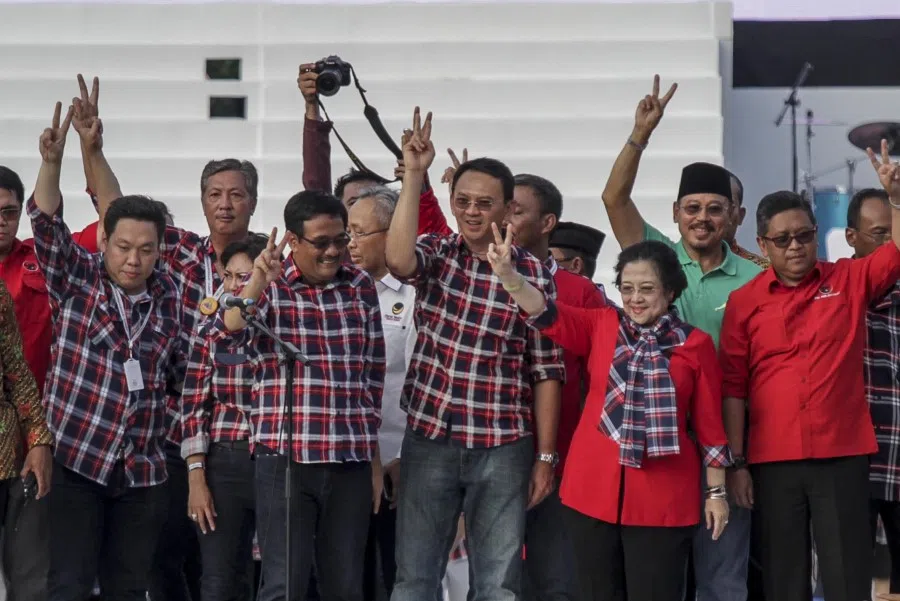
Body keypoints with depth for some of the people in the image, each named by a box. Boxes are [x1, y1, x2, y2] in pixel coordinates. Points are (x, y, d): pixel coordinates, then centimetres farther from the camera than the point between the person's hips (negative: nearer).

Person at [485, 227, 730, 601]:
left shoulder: (695, 344, 0)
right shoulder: (601, 327, 5)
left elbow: (709, 423, 3)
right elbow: (549, 314, -10)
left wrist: (716, 492, 3)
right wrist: (508, 275, -27)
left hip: (662, 497, -2)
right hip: (594, 489, 2)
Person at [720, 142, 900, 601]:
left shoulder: (849, 281, 6)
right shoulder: (744, 302, 2)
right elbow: (733, 388, 2)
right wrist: (735, 463, -2)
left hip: (843, 455, 0)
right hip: (773, 459, 0)